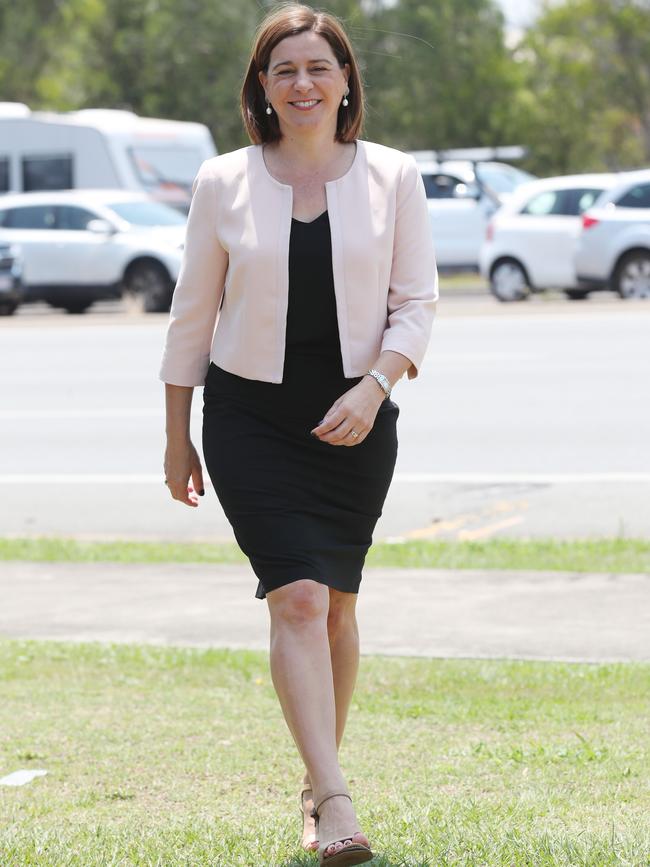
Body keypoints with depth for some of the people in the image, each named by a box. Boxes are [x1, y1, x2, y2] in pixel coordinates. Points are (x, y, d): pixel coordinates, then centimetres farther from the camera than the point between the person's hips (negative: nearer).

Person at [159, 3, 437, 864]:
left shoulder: (392, 178, 1)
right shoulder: (223, 184, 0)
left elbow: (416, 301, 2)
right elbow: (193, 313, 6)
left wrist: (374, 387, -15)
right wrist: (176, 436, 7)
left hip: (355, 419, 2)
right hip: (249, 416, -1)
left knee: (335, 602, 9)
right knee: (297, 598, -13)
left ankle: (319, 777, 27)